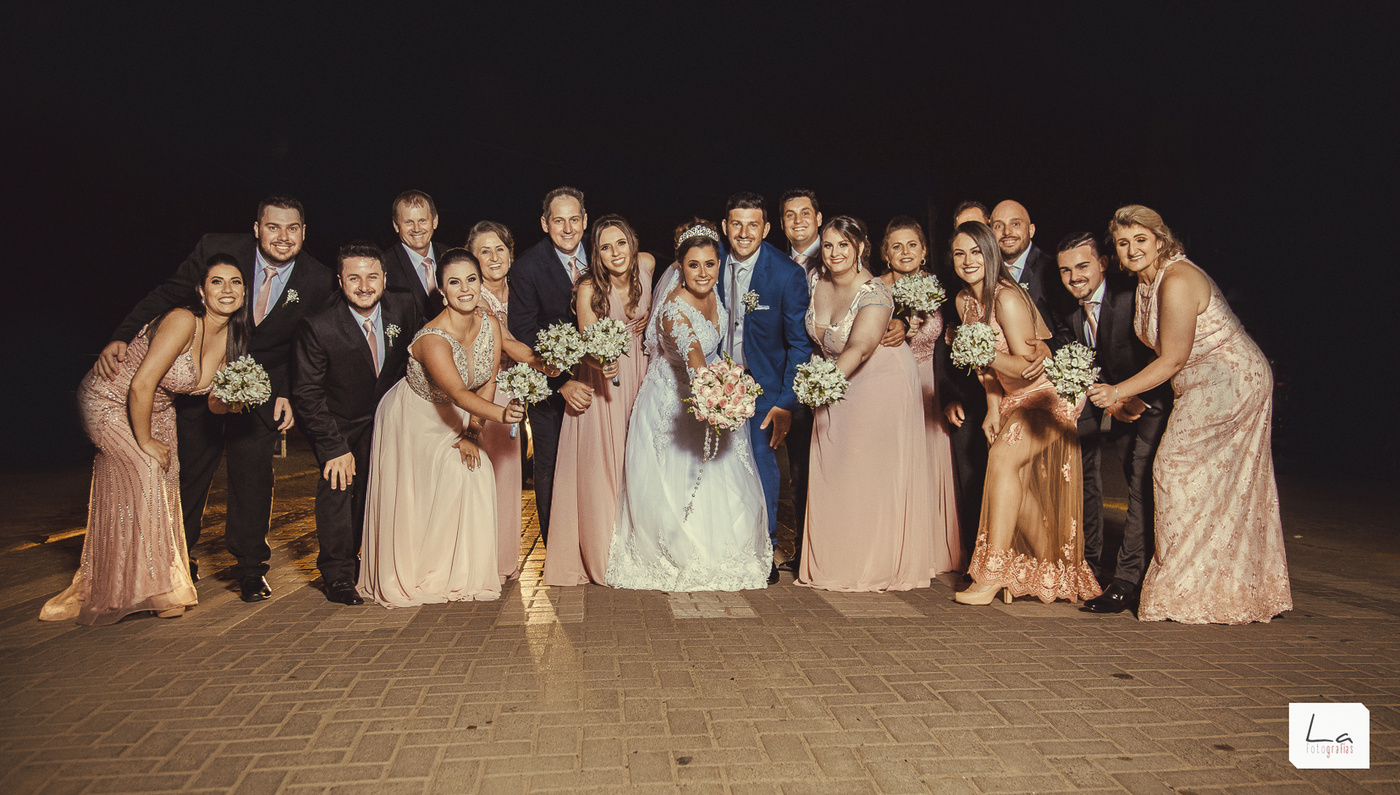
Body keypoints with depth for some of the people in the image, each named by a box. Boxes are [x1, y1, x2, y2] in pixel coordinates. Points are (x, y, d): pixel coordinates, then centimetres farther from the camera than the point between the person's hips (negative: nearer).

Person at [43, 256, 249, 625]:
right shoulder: (183, 322, -30)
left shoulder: (232, 338, -7)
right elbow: (140, 386, -30)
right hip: (110, 400, -7)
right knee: (143, 474, -18)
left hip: (156, 409, 7)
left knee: (164, 481, 3)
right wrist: (145, 442, -19)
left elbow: (214, 404, 1)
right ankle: (140, 586, -3)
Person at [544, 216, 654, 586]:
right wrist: (602, 365, -41)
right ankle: (601, 554, 10)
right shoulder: (588, 289, -21)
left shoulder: (646, 264, -9)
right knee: (599, 462, -3)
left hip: (637, 371, 4)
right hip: (601, 377, -4)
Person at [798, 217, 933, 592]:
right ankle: (833, 561, 19)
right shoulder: (817, 285, -1)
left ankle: (877, 565, 11)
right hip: (835, 385, 6)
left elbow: (859, 349, -35)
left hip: (879, 385, -6)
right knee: (832, 473, 7)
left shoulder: (874, 293, -21)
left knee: (874, 473, -3)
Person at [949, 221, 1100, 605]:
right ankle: (1049, 572, 18)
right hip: (1012, 397, 8)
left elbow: (1027, 365, -23)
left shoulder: (1007, 298, -22)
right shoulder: (965, 300, 2)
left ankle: (992, 577, -25)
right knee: (1018, 482, 1)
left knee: (1003, 457, -25)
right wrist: (993, 407, 3)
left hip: (1048, 392, -8)